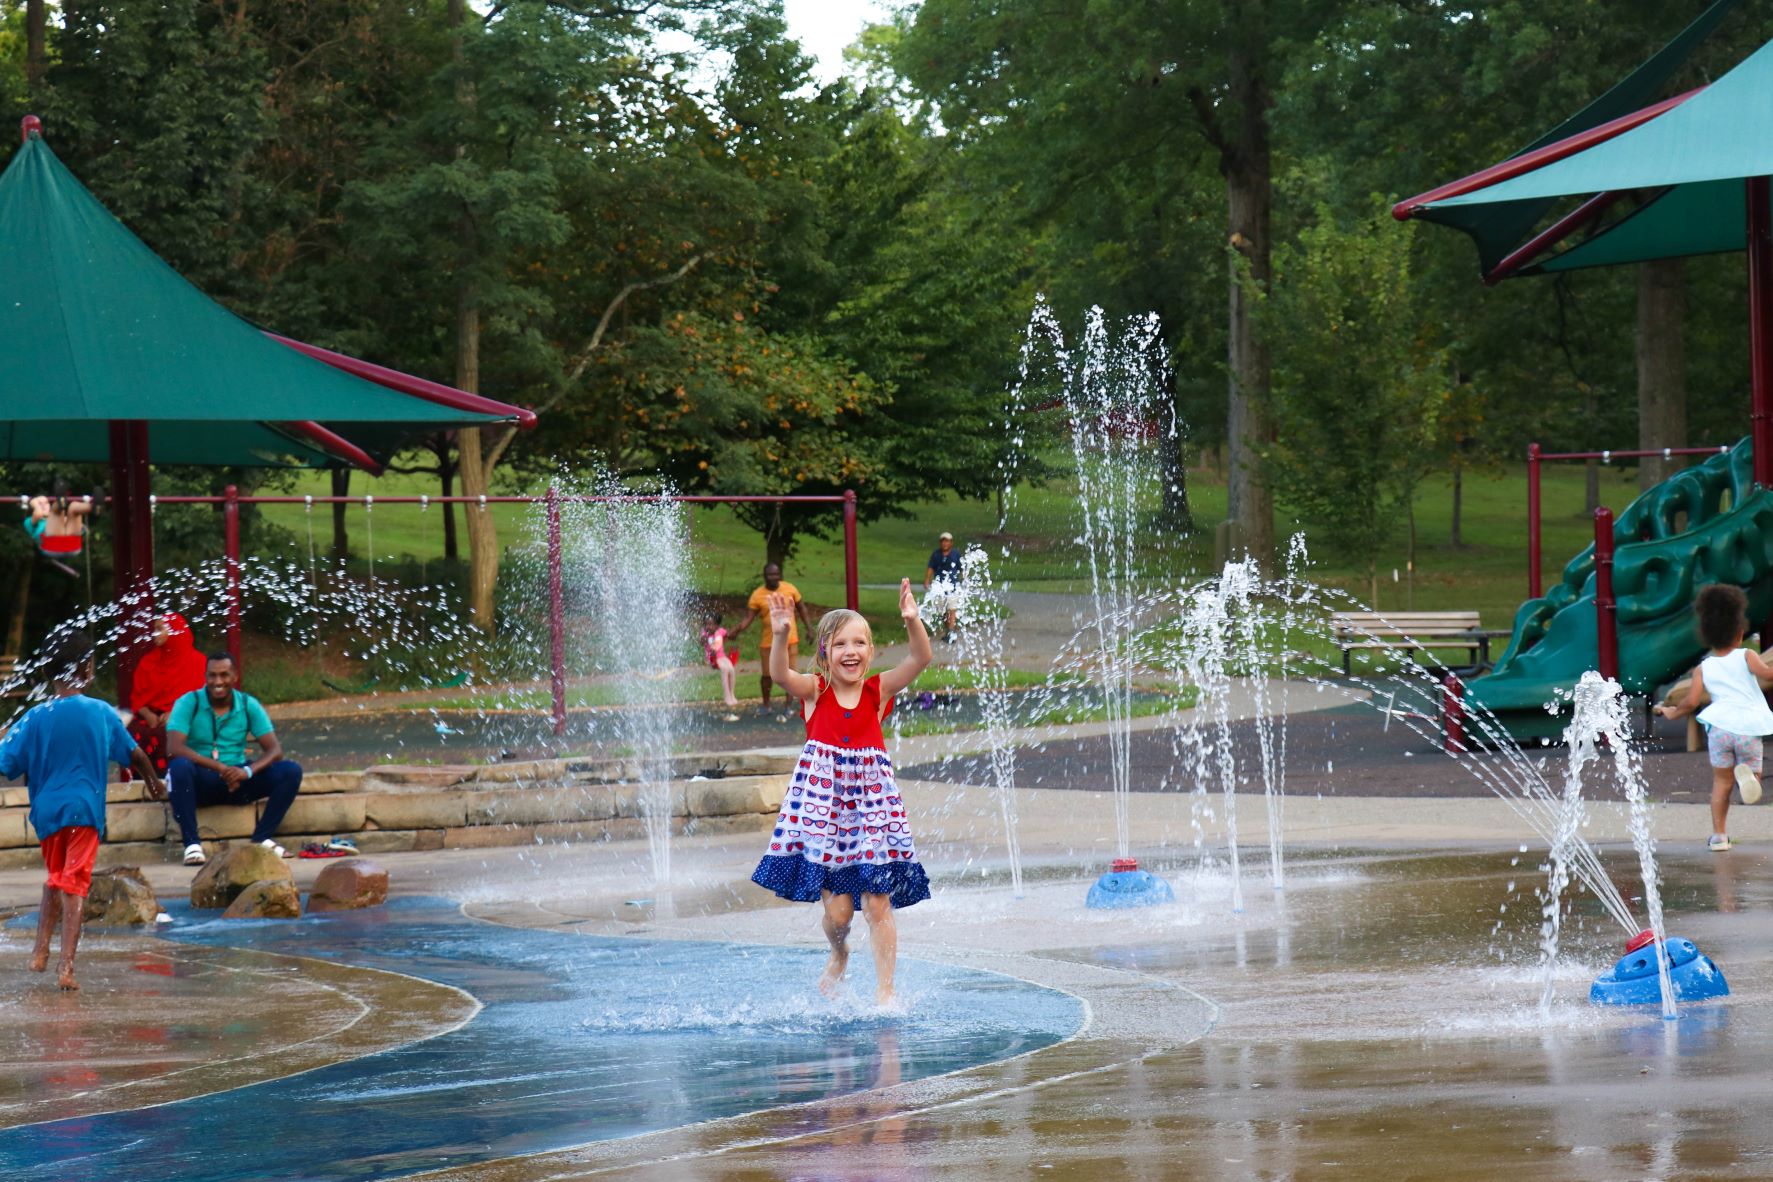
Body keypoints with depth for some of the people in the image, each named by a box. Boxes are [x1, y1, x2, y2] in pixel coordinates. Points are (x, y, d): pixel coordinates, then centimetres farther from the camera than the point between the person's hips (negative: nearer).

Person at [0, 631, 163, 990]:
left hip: (46, 809, 2)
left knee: (54, 880, 23)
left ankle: (40, 951, 16)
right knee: (75, 885, -2)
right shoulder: (102, 714, -1)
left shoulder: (36, 718, -3)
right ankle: (66, 967, -12)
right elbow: (134, 755, 13)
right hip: (85, 809, -2)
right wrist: (154, 781, 31)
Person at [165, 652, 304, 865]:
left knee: (291, 771, -16)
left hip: (236, 782, 3)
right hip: (200, 783, -3)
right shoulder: (189, 703, -5)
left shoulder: (249, 705, 3)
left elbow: (274, 750, -3)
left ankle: (262, 838, -11)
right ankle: (192, 844, -30)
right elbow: (174, 747, -20)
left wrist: (248, 771, -26)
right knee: (179, 766, -37)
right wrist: (219, 767, -30)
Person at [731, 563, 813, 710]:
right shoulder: (758, 595, -7)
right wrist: (736, 630, -24)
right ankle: (766, 705, 26)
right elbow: (748, 618, -8)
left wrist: (809, 628, 6)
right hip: (769, 642, -1)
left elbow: (802, 609, 10)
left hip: (790, 640, 1)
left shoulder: (790, 589, -1)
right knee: (767, 675, 7)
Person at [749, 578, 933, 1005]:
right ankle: (839, 955, 31)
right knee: (837, 909, -2)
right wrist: (781, 635, -36)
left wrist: (912, 621, -28)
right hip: (822, 804, -1)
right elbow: (781, 675, -19)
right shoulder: (814, 691, 1)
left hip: (871, 803, 1)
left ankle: (884, 989, 5)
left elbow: (921, 658, -10)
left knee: (878, 904, -3)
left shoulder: (880, 690, 4)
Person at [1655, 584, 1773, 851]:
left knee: (1721, 781, 12)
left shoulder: (1704, 668, 8)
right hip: (1748, 727, -2)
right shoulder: (1746, 657, 2)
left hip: (1719, 726, 2)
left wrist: (1672, 712, 22)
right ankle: (1746, 773, -27)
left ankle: (1718, 835, 9)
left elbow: (1691, 702, 4)